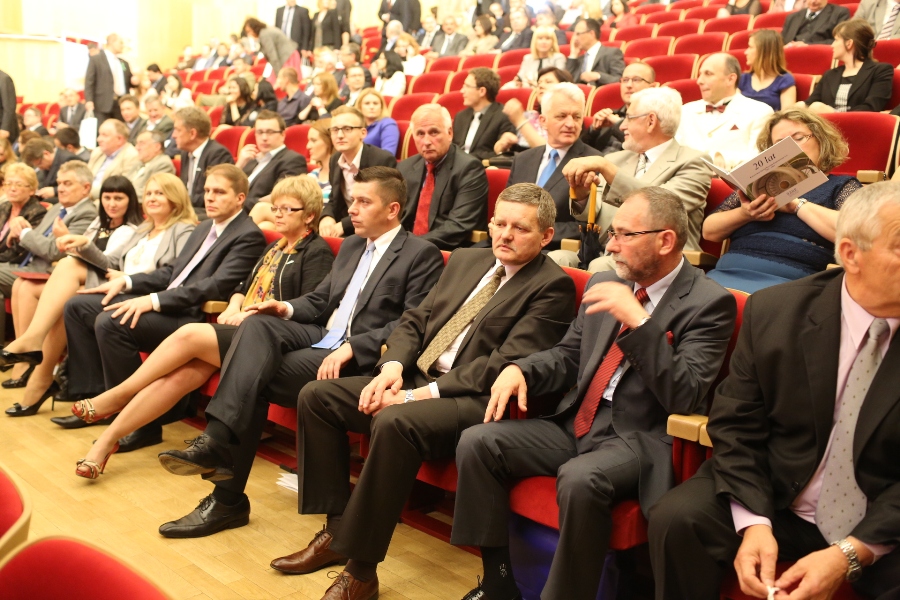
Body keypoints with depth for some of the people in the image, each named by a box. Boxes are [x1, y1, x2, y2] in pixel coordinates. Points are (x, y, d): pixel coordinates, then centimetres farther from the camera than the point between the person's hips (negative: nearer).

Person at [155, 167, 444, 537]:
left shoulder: (421, 254, -3)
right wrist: (288, 309, 2)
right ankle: (215, 442, -32)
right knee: (258, 324, -24)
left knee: (256, 378, -23)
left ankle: (228, 497, -18)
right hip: (322, 336, 7)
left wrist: (352, 347, -22)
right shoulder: (350, 246, 22)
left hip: (357, 358, -7)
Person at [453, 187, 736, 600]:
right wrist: (518, 369, -3)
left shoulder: (709, 303, -8)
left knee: (579, 480, -36)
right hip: (575, 424, 7)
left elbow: (684, 396, -18)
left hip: (639, 438, -7)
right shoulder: (605, 284, 11)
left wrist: (637, 320, -25)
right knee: (476, 442, -11)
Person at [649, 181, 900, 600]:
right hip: (774, 497, 1)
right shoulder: (774, 311, -7)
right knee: (676, 519, -21)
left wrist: (851, 553, -19)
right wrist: (753, 523, -17)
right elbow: (736, 425, -3)